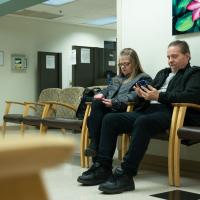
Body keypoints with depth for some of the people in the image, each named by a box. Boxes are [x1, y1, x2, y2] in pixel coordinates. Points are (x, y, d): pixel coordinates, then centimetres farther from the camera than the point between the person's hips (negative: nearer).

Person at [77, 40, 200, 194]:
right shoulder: (163, 73, 32)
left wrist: (159, 96, -17)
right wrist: (142, 93, 0)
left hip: (169, 112, -7)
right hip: (147, 109, 8)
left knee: (142, 122, -38)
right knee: (110, 119, -11)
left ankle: (125, 175, -37)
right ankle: (103, 168, -14)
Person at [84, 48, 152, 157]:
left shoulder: (143, 78, 7)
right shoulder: (117, 78, 32)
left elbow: (134, 96, -8)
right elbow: (108, 89, 31)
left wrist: (115, 102, -20)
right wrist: (101, 94, 5)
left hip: (124, 111, -6)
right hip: (108, 109, 6)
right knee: (96, 103, -29)